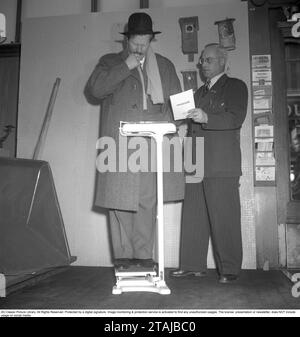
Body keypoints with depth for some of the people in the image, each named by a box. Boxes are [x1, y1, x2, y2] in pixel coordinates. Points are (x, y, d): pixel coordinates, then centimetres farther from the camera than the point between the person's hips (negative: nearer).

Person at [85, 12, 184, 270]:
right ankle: (123, 254, 8)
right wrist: (125, 67, -5)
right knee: (120, 199, -3)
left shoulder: (165, 66, 21)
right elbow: (93, 90, -1)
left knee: (148, 200, 0)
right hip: (120, 146, -1)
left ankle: (144, 254, 10)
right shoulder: (110, 63, 15)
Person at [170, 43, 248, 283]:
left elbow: (236, 119, -9)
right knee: (193, 217, 5)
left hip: (222, 165, -6)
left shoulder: (236, 86, 7)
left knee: (224, 218, -4)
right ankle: (193, 265, 13)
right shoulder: (200, 92, 27)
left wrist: (206, 118, -23)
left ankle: (229, 269, 6)